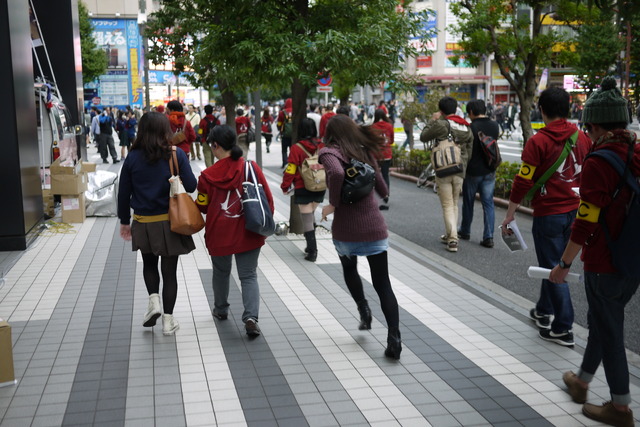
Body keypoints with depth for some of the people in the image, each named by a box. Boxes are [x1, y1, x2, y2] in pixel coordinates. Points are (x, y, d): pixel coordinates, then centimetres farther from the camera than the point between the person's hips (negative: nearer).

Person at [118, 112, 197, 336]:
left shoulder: (133, 158, -4)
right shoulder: (177, 155, -9)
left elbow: (123, 193, 0)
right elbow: (190, 186, -9)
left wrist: (124, 221, 12)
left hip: (143, 223, 1)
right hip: (170, 222, -1)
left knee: (149, 264, 25)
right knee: (169, 270, 9)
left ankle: (154, 300, 4)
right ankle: (168, 320, 13)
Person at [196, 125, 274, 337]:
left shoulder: (208, 176, -10)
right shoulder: (251, 168, -8)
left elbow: (202, 207, 2)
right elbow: (267, 198, -3)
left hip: (219, 234, 0)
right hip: (249, 233, 0)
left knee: (221, 272, 22)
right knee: (248, 275, 7)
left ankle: (220, 310, 40)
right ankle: (251, 317, -10)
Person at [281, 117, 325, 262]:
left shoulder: (296, 148, -12)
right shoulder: (321, 146, -1)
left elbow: (290, 170, -11)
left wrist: (285, 186, 2)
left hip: (303, 189, -4)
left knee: (307, 219, 2)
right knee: (311, 215, 21)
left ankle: (312, 252, 2)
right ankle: (311, 246, 23)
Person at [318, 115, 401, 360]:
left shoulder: (329, 152, -5)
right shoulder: (365, 153, 9)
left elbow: (337, 173, -29)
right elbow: (383, 190, 12)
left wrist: (333, 204, -16)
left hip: (346, 229, -2)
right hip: (375, 227, 3)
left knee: (349, 269, 30)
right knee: (383, 284, 8)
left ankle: (363, 309, 19)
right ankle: (394, 338, -4)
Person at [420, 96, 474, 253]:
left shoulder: (441, 124, -12)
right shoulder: (466, 127, 8)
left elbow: (423, 137, -1)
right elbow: (469, 151, 11)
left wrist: (432, 120, 8)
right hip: (459, 172, 5)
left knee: (447, 206, -1)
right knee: (454, 204, 18)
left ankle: (453, 240, -8)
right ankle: (449, 235, 26)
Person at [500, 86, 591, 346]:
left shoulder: (538, 142, -15)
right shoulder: (582, 138, 3)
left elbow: (523, 181, -15)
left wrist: (509, 214, -7)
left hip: (548, 214, -6)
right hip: (575, 211, 6)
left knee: (553, 269, 2)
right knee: (555, 264, 21)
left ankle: (563, 329, 7)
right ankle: (544, 311, 37)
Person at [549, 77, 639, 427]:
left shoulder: (599, 162, -20)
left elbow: (587, 222, -20)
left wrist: (564, 263, -10)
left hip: (605, 264, -8)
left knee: (608, 329, 6)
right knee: (603, 319, 23)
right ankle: (582, 380, 40)